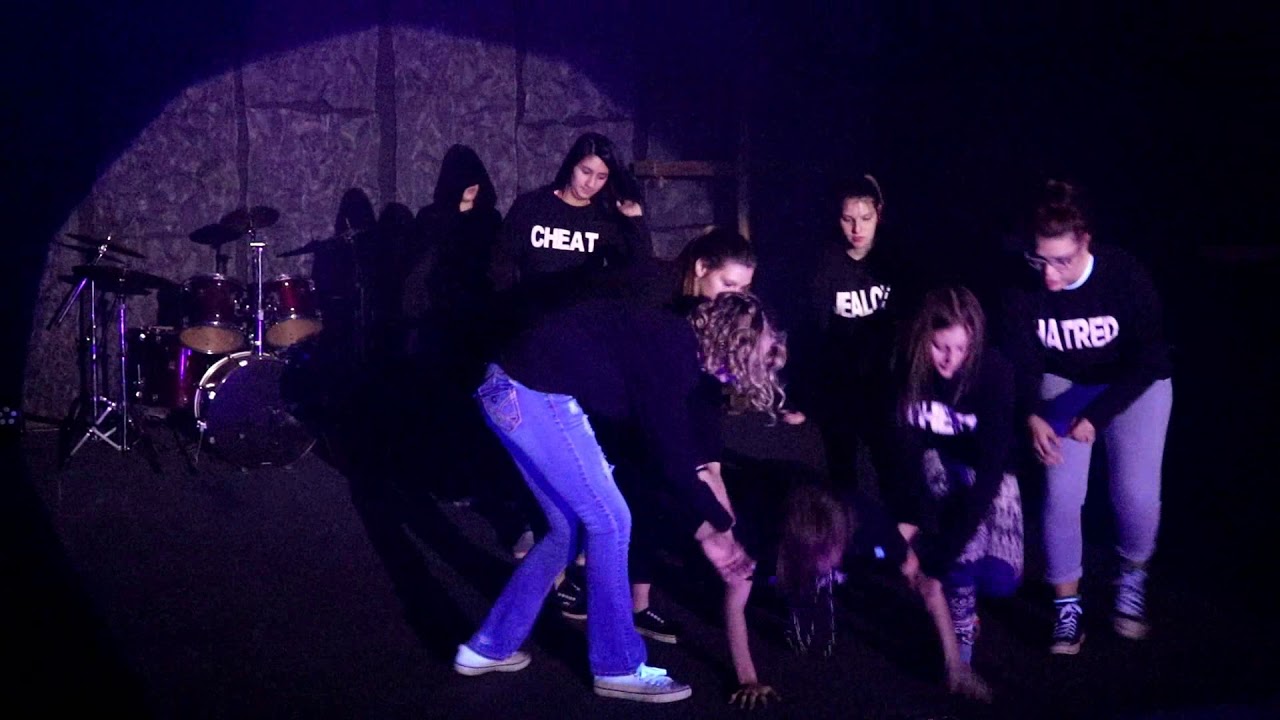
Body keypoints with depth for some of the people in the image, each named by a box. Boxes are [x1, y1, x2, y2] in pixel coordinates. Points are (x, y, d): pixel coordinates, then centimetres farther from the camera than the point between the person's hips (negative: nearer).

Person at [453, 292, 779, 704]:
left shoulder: (676, 349, 16)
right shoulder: (676, 349, -13)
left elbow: (673, 444, 21)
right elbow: (671, 455, -11)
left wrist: (707, 524, 22)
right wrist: (720, 523, 3)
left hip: (513, 390, 10)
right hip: (536, 395, -10)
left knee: (569, 529, 16)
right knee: (609, 522, -1)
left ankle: (489, 647, 25)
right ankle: (619, 668, 11)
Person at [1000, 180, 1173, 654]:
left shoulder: (1125, 275, -28)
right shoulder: (1023, 288, -22)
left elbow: (1150, 360, -21)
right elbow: (1020, 360, -13)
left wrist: (1096, 416, -27)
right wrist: (1031, 416, -31)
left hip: (1133, 385, -1)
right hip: (1064, 384, 2)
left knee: (1136, 491, -17)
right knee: (1061, 493, -13)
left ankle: (1132, 577, 14)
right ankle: (1067, 605, 5)